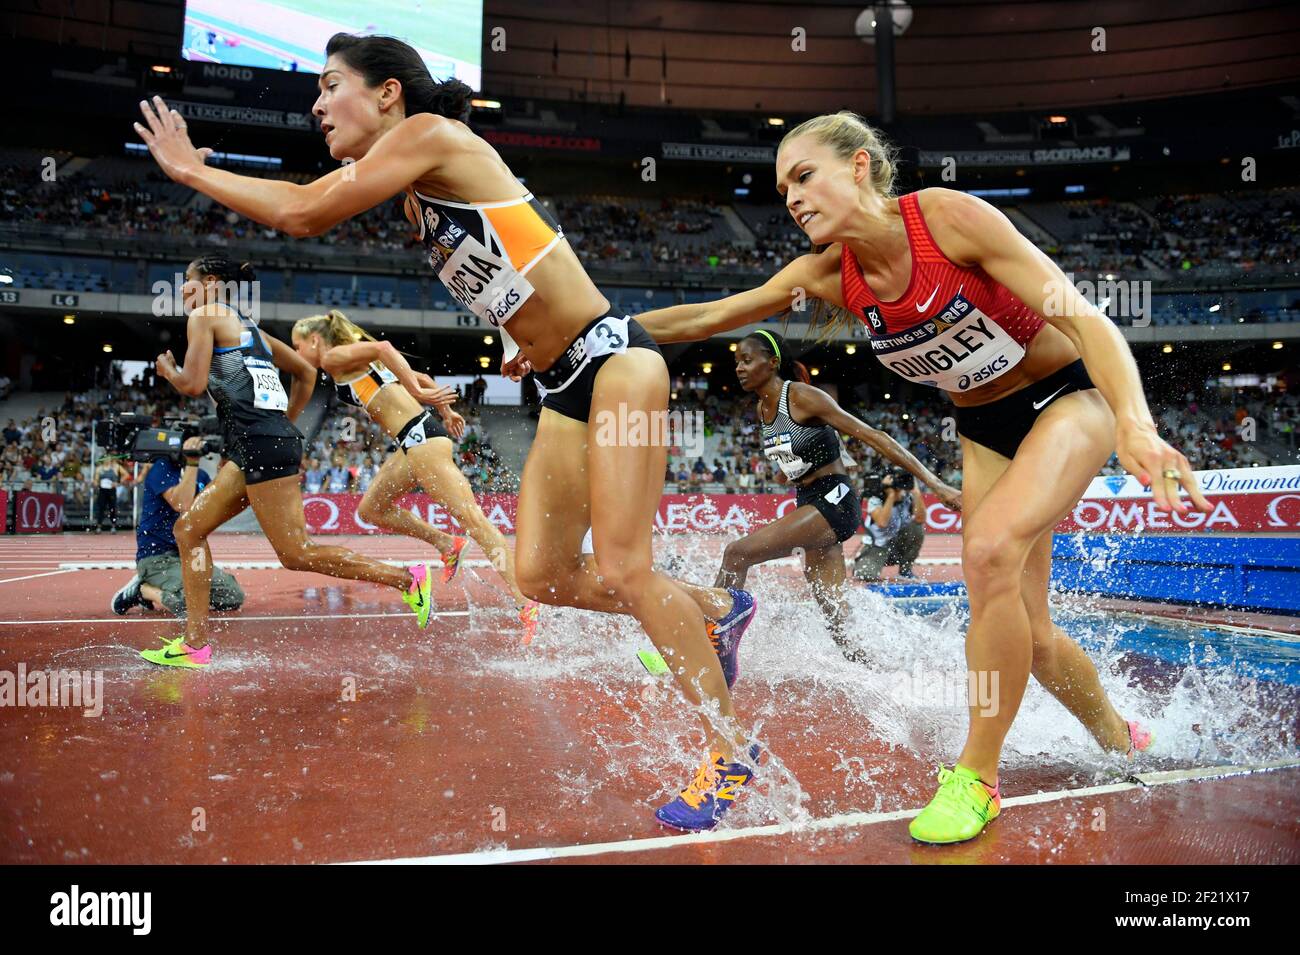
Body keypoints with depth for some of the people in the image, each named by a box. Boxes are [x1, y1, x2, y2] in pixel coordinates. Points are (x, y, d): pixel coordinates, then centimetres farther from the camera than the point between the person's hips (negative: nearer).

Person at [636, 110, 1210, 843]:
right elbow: (707, 317, -5)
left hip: (1069, 397, -5)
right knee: (1024, 632, 4)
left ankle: (977, 776, -12)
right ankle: (1121, 742, 34)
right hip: (985, 428, 5)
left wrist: (1136, 426, -43)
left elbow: (1085, 319, -28)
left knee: (991, 549, -29)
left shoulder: (947, 215, -24)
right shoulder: (831, 274, -10)